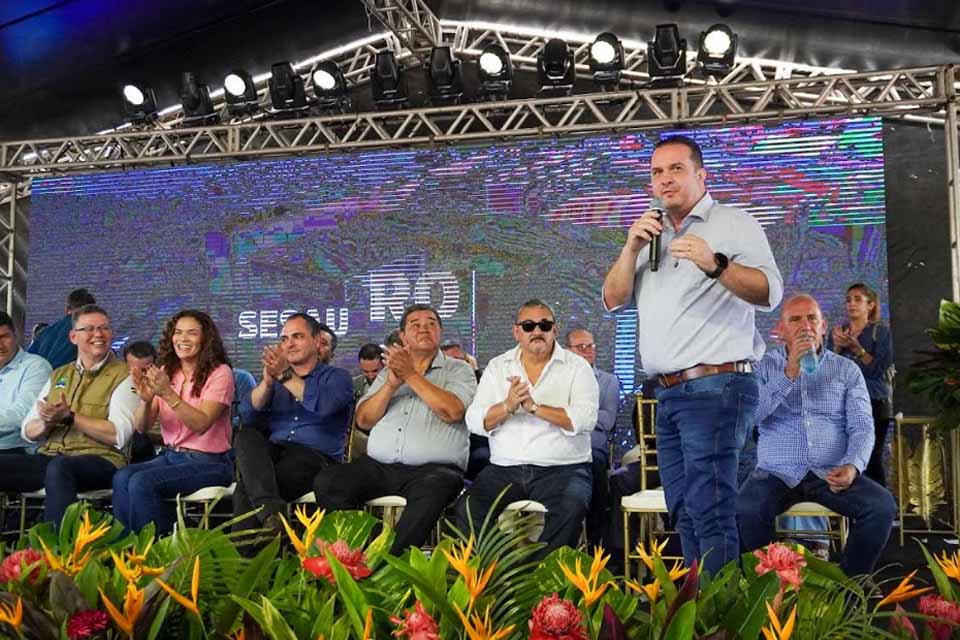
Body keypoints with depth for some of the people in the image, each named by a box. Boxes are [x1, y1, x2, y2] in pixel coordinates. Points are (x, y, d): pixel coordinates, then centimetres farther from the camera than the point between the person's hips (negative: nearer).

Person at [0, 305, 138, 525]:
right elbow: (27, 431, 17)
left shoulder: (123, 375, 2)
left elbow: (119, 435, -11)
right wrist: (47, 423, -5)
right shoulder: (58, 375, 21)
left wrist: (69, 416, -14)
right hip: (48, 457, 6)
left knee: (59, 467, -37)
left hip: (99, 460, -5)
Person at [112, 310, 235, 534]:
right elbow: (141, 427, 3)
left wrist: (168, 394, -27)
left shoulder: (220, 373, -5)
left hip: (208, 462, -5)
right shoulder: (165, 372, 11)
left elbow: (201, 424, -17)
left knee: (142, 482, -26)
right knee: (122, 478, -23)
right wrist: (146, 400, -18)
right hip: (170, 456, 5)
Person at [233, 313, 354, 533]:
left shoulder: (337, 377, 12)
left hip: (315, 458, -4)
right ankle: (271, 510, -47)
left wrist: (285, 375, -19)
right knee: (245, 437, -31)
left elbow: (324, 404, -14)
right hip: (273, 454, 4)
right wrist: (267, 381, -10)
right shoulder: (275, 379, 26)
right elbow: (250, 417, 7)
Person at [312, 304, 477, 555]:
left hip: (432, 468, -3)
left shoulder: (458, 369, 11)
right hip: (378, 466, 4)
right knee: (326, 482, -20)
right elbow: (364, 420, 11)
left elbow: (452, 411, -9)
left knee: (433, 491, -38)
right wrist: (391, 385, -4)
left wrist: (411, 375, -6)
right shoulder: (388, 371, 23)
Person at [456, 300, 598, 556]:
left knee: (569, 510, -32)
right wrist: (508, 406, -15)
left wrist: (533, 406, -18)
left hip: (562, 468, -2)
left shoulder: (577, 367, 4)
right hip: (504, 469, 2)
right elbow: (474, 422, 3)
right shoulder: (497, 367, 13)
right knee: (467, 508, -23)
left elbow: (585, 419, -11)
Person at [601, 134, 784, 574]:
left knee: (710, 512, -13)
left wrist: (715, 265, -28)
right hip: (669, 392, 7)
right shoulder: (652, 237, 21)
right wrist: (631, 248, -1)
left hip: (716, 387, -7)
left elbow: (770, 293, -11)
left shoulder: (734, 224, 2)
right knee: (683, 513, 10)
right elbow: (612, 300, 14)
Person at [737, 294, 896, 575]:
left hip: (832, 474, 2)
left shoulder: (846, 369, 13)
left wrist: (853, 466, -16)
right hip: (777, 473, -2)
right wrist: (789, 373, -15)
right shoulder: (765, 366, 9)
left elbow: (861, 426, 4)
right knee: (746, 510, -31)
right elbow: (751, 415, -7)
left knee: (883, 506, -24)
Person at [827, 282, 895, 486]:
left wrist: (856, 348, -19)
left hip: (874, 403, -3)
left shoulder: (881, 331, 3)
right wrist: (837, 347, -9)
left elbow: (878, 369, -8)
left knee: (872, 460, -10)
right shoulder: (837, 332, 14)